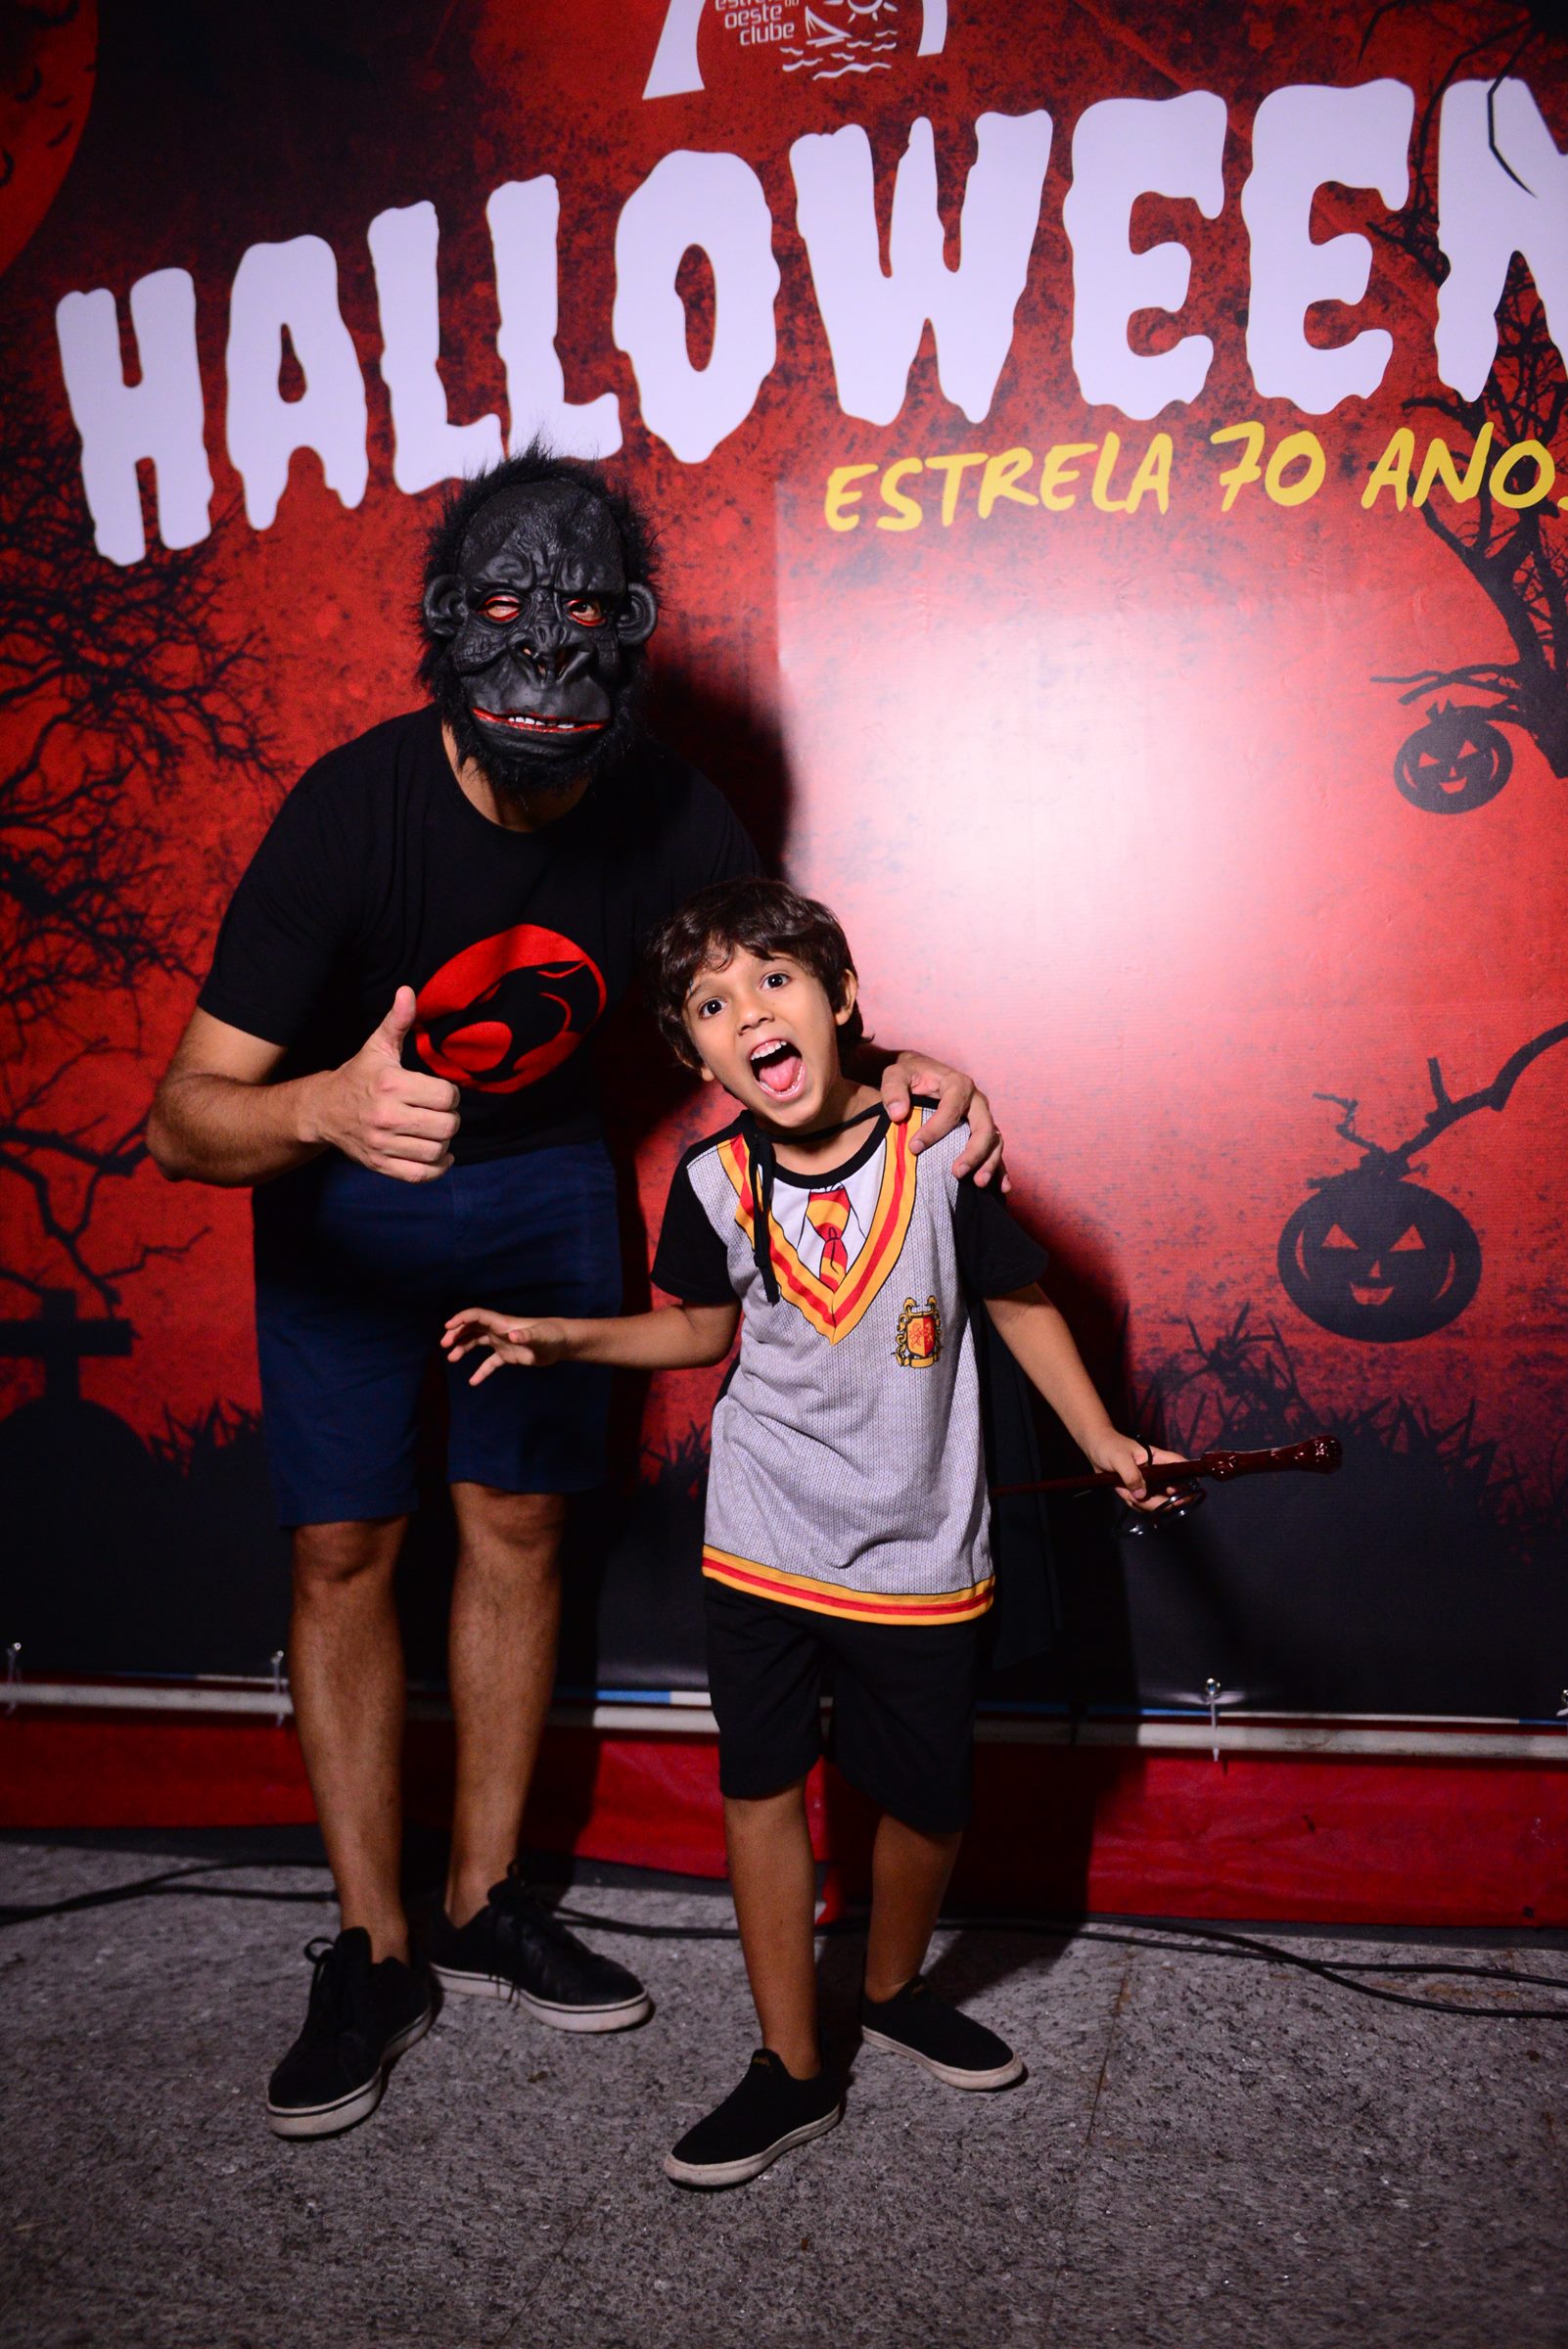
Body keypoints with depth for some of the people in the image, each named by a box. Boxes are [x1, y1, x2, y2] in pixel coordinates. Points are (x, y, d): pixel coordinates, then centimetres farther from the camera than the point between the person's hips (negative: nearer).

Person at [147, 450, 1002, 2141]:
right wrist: (326, 1108, -53)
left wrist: (886, 1070, -25)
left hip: (539, 1171, 3)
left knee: (516, 1522, 6)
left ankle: (485, 1906, 22)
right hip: (340, 1184, -2)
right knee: (342, 1550, -1)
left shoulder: (665, 813, -19)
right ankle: (374, 1954, 14)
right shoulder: (350, 810, -29)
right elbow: (182, 1119, -30)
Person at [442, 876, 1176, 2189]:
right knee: (761, 1786, 8)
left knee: (927, 1800, 12)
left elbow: (1019, 1302, 1)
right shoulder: (714, 1183, -6)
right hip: (763, 1544, 1)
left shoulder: (937, 1154, -13)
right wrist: (561, 1338, 1)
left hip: (917, 1551, -1)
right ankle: (793, 2070, 26)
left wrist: (1102, 1440, -3)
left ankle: (895, 1992, 42)